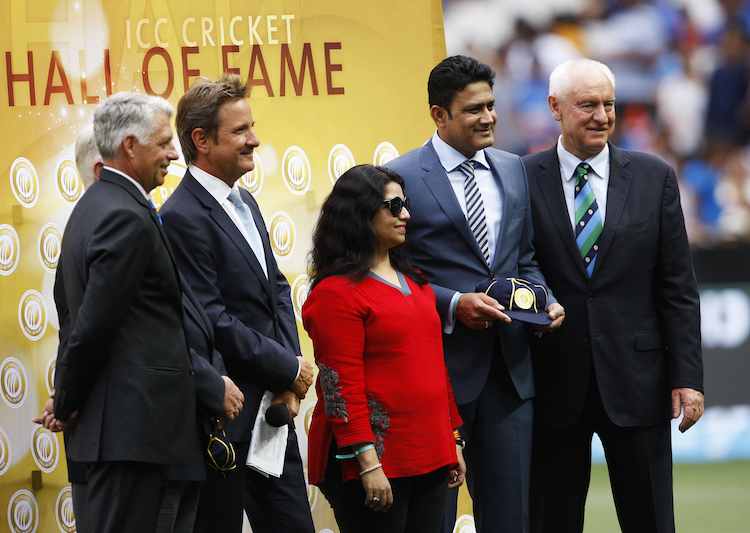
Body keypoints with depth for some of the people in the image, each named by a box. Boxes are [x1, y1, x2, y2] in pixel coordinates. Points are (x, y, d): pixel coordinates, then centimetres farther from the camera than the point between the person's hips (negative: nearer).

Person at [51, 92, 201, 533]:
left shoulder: (92, 207, 16)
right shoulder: (128, 219, -16)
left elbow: (70, 306, 22)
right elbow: (94, 323, -18)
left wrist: (67, 400, 20)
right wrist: (67, 403, -6)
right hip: (133, 424, -10)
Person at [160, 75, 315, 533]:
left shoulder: (244, 203, 14)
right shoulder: (183, 218, -16)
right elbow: (211, 321, -20)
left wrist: (289, 378, -1)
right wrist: (289, 370, -12)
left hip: (272, 406, 9)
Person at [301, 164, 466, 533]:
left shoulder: (415, 283, 17)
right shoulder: (337, 293, -8)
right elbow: (341, 385, -13)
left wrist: (451, 440, 19)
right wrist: (368, 463, -19)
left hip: (429, 456, 8)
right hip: (375, 460, -8)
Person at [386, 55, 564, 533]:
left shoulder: (513, 171, 12)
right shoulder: (402, 178, -8)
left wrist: (545, 300, 0)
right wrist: (453, 304, -18)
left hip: (510, 367, 5)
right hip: (440, 367, -5)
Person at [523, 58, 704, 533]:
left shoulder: (654, 178, 4)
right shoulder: (523, 180, 0)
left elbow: (678, 288, 4)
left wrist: (687, 375, -3)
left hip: (635, 382, 1)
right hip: (554, 384, -1)